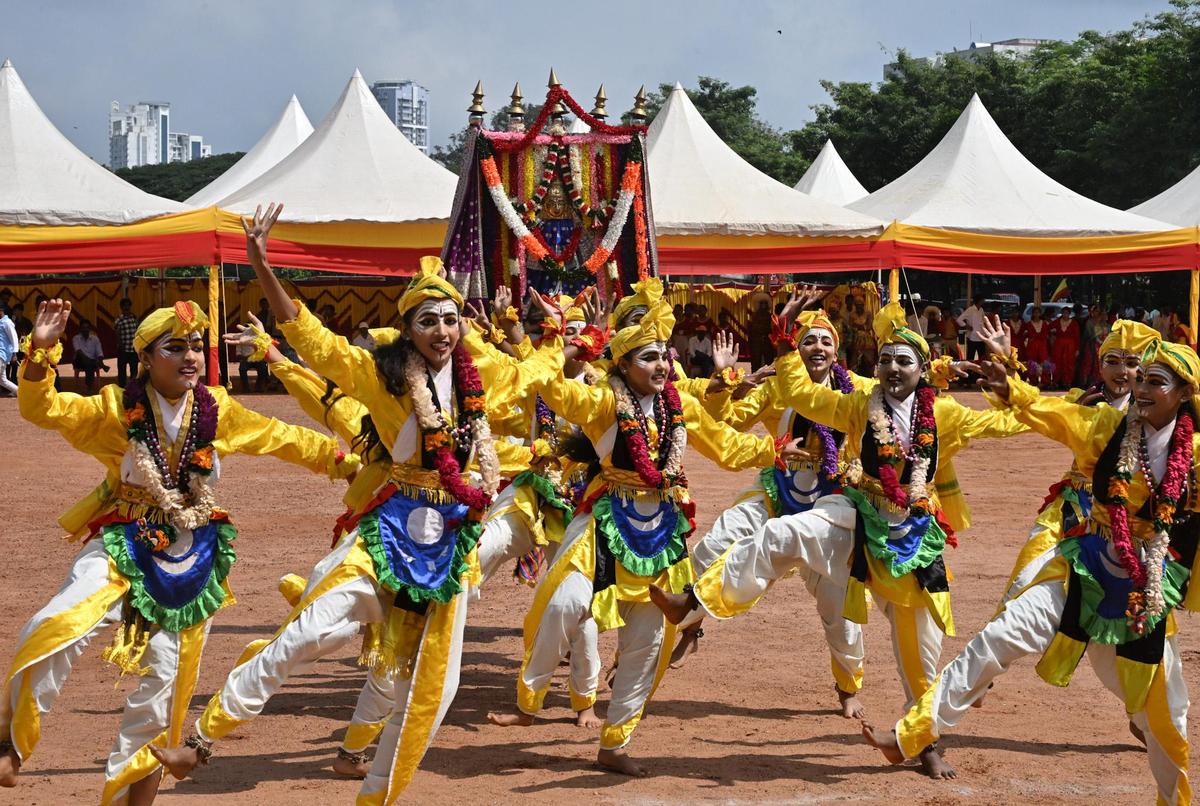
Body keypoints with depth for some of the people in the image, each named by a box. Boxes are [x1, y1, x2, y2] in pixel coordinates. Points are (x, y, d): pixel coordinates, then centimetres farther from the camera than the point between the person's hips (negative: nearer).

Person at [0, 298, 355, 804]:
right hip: (123, 547, -3)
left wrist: (344, 462, 10)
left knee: (162, 677, 7)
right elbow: (42, 409, -18)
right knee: (54, 632, -27)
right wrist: (42, 349, -33)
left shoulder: (217, 411, -2)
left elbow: (284, 439, 10)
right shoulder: (117, 408, -8)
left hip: (190, 556, 3)